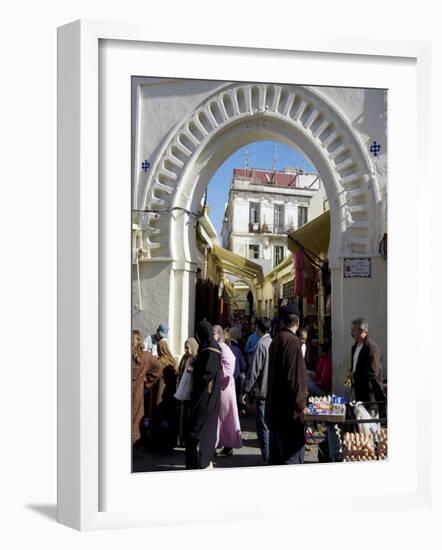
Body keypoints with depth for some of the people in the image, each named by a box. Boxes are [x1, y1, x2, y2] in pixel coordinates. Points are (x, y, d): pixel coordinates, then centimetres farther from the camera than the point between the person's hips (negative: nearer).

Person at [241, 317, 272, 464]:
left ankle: (267, 459, -1)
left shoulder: (261, 345, -14)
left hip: (262, 391, -7)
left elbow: (254, 370, -16)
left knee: (263, 427, -2)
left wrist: (245, 391, -9)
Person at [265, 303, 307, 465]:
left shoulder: (275, 341, 11)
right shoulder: (292, 341, -15)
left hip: (274, 408, 9)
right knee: (292, 456, -4)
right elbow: (295, 377, -19)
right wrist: (299, 404, -13)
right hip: (290, 409, -9)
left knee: (276, 455, 15)